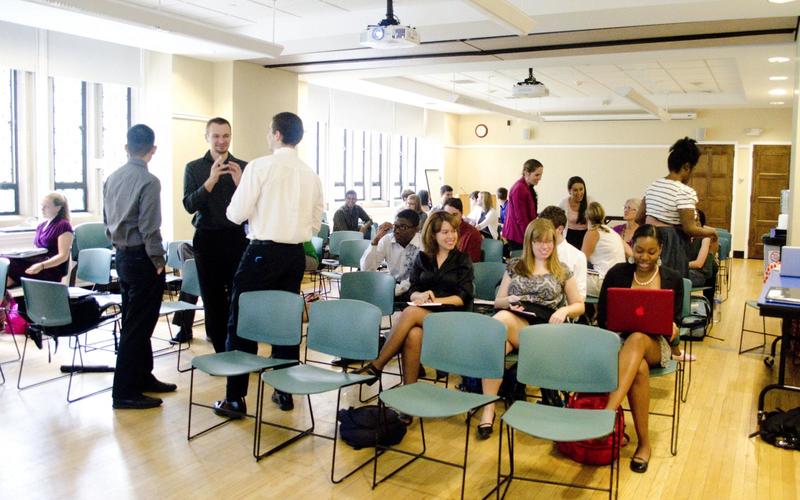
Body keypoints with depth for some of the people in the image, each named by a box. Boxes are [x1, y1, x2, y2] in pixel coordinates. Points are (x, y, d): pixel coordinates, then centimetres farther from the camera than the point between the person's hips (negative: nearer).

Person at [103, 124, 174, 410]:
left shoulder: (112, 179, 8)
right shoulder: (148, 181, -17)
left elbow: (107, 219, 14)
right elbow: (149, 228, -19)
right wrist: (159, 261, -11)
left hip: (122, 256, 9)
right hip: (142, 258, -9)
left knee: (134, 322, 18)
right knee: (137, 327, -1)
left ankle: (143, 377, 30)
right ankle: (125, 392, 5)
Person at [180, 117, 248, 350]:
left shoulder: (243, 167, 6)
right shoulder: (194, 168, 6)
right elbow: (189, 205, -5)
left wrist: (240, 183, -16)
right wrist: (211, 180, -17)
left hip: (237, 237, -1)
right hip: (207, 239, 1)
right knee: (213, 299, 6)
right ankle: (221, 352, 17)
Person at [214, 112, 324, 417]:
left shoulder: (260, 166, -9)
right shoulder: (310, 175, 6)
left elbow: (236, 214, -8)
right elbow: (315, 223, 11)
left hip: (263, 252, -5)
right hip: (296, 254, 5)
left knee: (242, 323, 3)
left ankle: (236, 399, 5)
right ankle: (285, 392, 20)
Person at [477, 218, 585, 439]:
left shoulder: (562, 272, 18)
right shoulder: (514, 266, 20)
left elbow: (579, 306, 20)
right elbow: (497, 301, 20)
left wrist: (564, 310, -3)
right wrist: (509, 301, -4)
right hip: (510, 322, 2)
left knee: (500, 319, -38)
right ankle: (488, 408, -31)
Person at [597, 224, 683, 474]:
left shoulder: (673, 279, 6)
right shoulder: (617, 273, 4)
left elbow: (675, 320, 9)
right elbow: (602, 317, 6)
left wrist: (674, 328, -15)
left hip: (655, 344, 0)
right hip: (620, 340, 0)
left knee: (637, 339, -39)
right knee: (639, 368, -37)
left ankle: (608, 411, -54)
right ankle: (643, 443, -27)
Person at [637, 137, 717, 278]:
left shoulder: (653, 185, 9)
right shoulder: (685, 192, -13)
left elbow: (639, 219, 14)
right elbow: (689, 229, -15)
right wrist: (710, 231, 3)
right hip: (671, 245, -7)